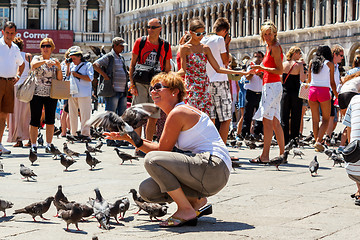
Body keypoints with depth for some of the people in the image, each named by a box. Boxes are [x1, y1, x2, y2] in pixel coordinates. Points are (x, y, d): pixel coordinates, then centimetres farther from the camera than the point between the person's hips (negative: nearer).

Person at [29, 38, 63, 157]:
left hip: (51, 94, 2)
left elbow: (59, 79, 6)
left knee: (50, 120, 1)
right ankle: (33, 145, 4)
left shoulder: (55, 61, 12)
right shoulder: (37, 58, 5)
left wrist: (59, 67, -10)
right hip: (37, 93, -2)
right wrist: (45, 61, -34)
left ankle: (49, 145, 8)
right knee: (35, 120, -2)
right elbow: (33, 65, -20)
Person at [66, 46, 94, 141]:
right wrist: (68, 66, 9)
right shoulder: (72, 65, 17)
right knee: (72, 114, 7)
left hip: (84, 94, -5)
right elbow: (67, 76, 18)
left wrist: (77, 75, -11)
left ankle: (85, 134, -5)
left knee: (85, 115, -7)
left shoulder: (88, 65, 1)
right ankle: (73, 134, 14)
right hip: (72, 93, 5)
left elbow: (90, 78, -10)